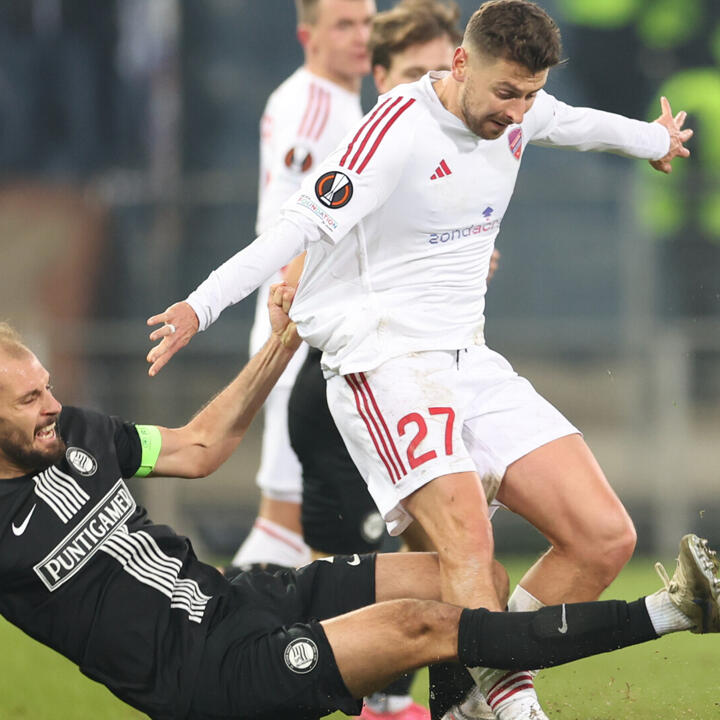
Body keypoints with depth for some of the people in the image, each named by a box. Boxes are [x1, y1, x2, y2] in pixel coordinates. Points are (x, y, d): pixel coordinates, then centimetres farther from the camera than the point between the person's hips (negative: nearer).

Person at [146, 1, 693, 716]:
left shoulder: (516, 110, 7)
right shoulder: (400, 127, -17)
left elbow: (577, 123, 31)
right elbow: (304, 223, -22)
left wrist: (655, 140, 50)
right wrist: (202, 306, -31)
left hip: (470, 359, 8)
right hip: (384, 362, -8)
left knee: (604, 538, -4)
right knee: (468, 546, -28)